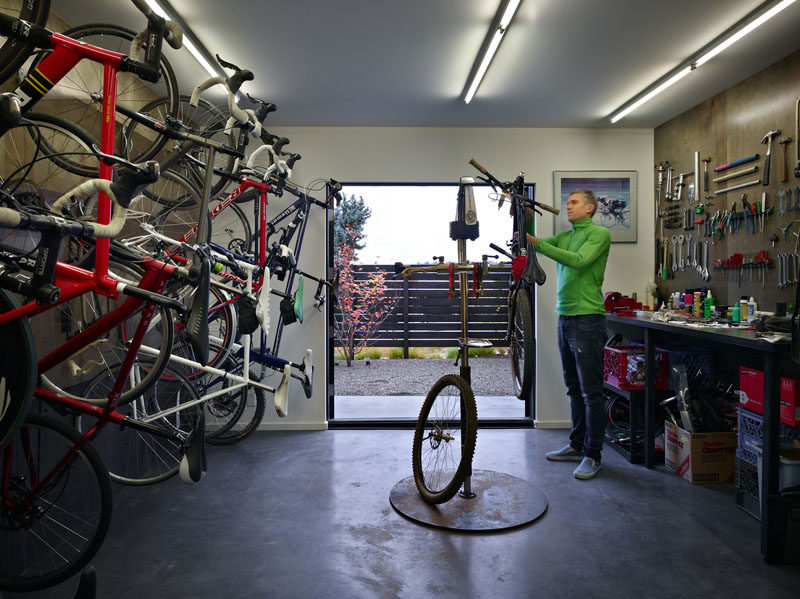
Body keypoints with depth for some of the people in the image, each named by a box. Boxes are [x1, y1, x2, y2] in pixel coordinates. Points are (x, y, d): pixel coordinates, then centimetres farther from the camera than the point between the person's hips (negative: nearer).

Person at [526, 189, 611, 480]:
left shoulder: (600, 234, -6)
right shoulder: (564, 236, 17)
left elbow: (579, 260, -22)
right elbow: (533, 243, 10)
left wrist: (537, 243, -24)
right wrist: (528, 221, -7)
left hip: (587, 319, -8)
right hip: (565, 318, 8)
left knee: (591, 392, -3)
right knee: (575, 389, 15)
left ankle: (592, 455, 5)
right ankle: (576, 446, 26)